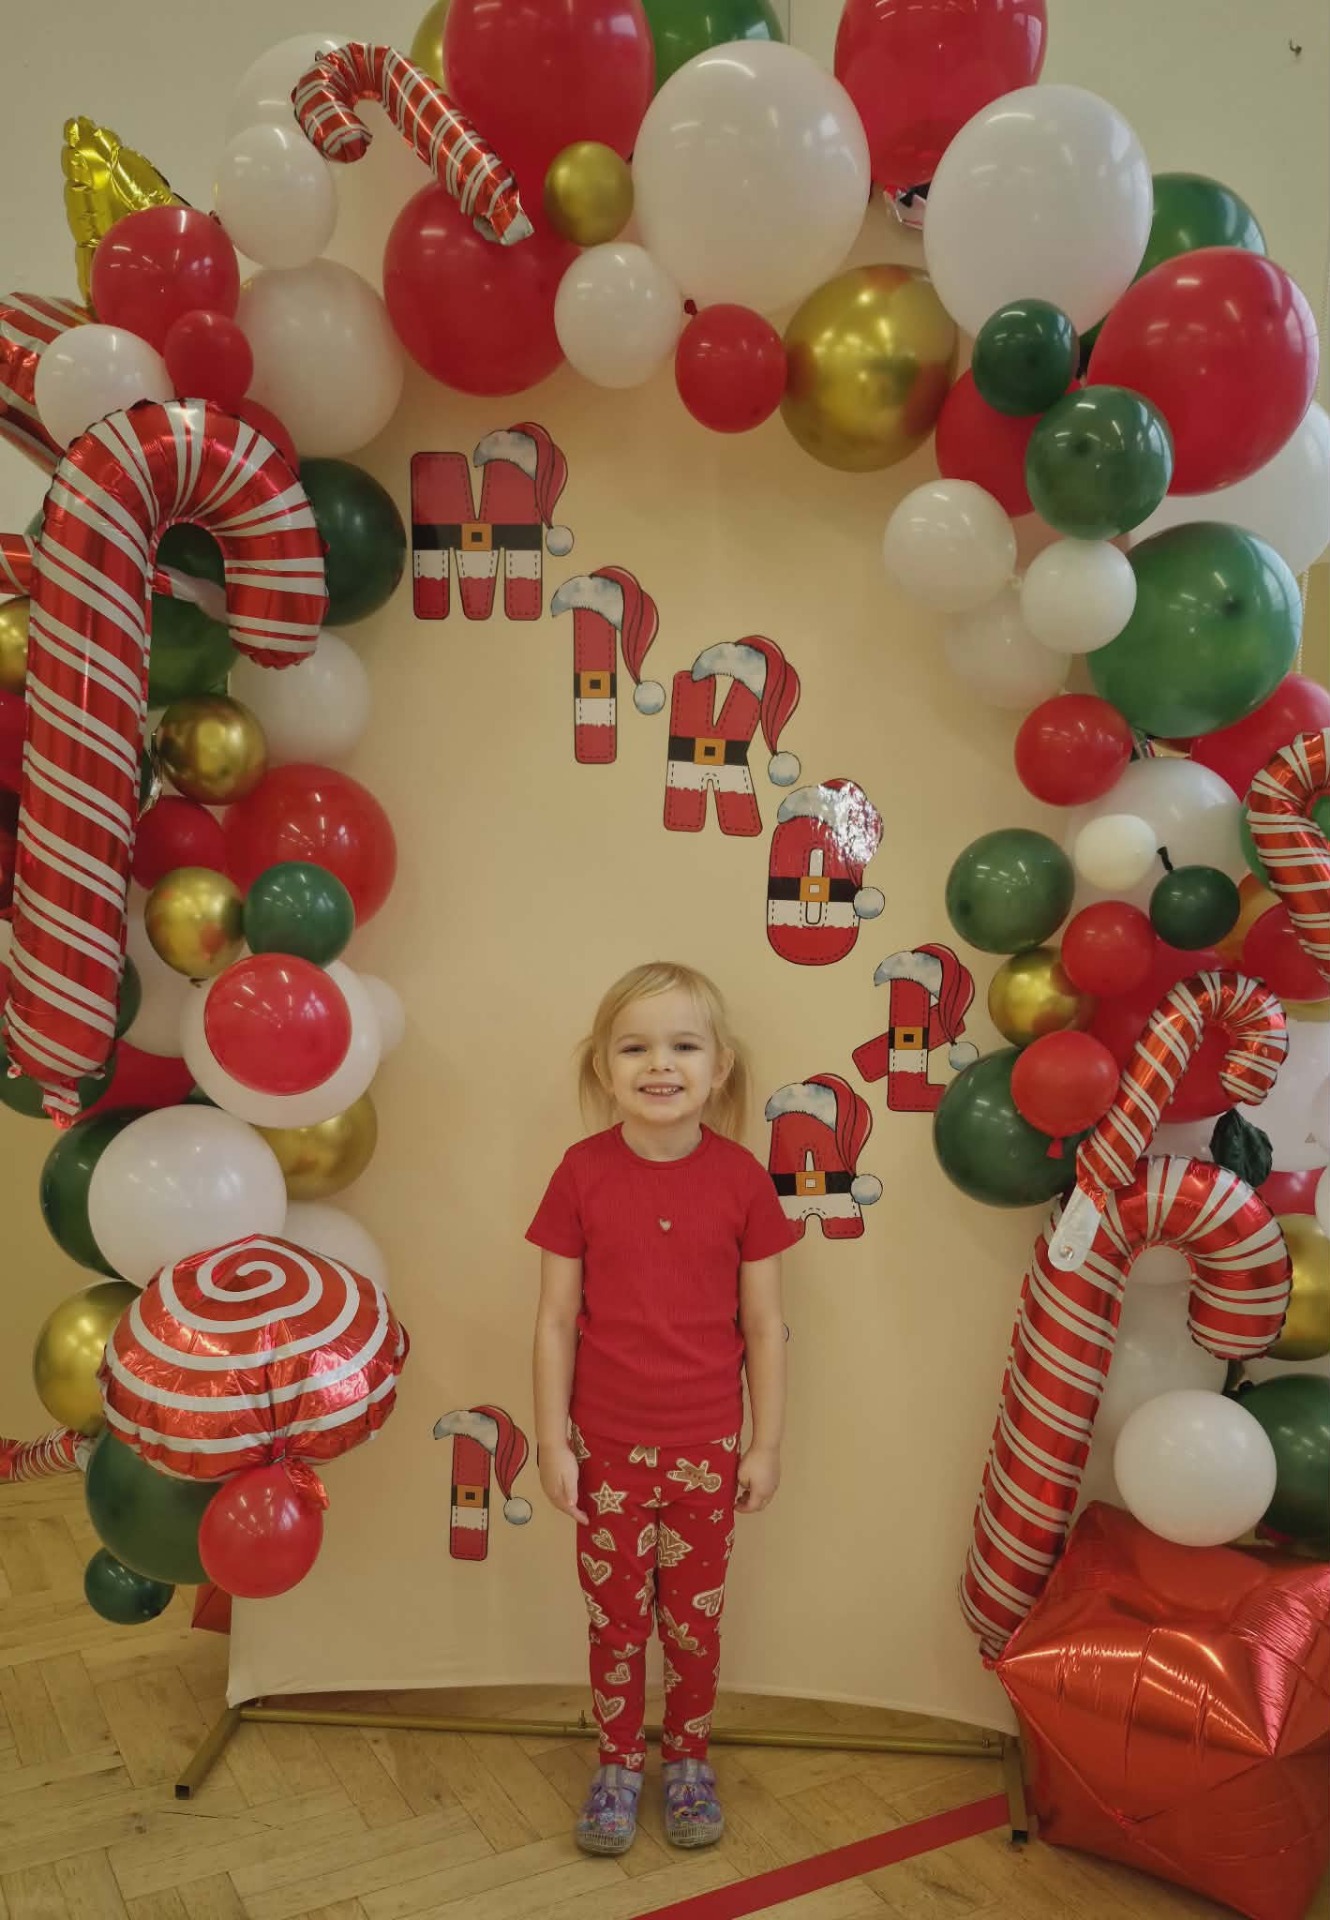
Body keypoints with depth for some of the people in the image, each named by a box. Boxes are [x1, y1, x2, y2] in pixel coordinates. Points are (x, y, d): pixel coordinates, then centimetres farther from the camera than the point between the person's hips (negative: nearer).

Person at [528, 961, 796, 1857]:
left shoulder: (741, 1177, -10)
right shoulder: (583, 1172, -11)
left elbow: (763, 1324, -3)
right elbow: (557, 1319, -5)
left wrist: (766, 1444, -1)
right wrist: (552, 1440, -5)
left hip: (707, 1447, 0)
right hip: (609, 1446, 0)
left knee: (695, 1617, 16)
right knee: (616, 1617, 15)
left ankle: (689, 1760, 38)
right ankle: (619, 1765, 36)